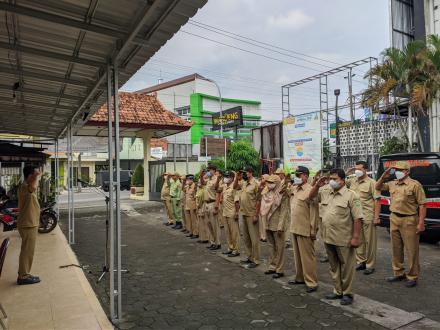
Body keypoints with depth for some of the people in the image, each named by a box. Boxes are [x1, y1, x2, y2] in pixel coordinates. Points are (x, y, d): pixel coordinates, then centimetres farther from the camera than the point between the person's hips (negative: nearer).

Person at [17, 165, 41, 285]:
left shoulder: (27, 186, 12)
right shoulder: (24, 186, -21)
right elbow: (33, 187, -45)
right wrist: (36, 176, -31)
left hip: (30, 224, 10)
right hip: (28, 225, -10)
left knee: (28, 251, 17)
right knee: (27, 251, -1)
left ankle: (24, 274, 27)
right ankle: (23, 277, 9)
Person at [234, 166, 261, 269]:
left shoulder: (256, 184, -14)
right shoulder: (243, 183, 8)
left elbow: (258, 201, -16)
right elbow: (235, 187, 23)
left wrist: (256, 215, -18)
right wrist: (237, 178, 5)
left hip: (252, 215, -8)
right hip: (244, 214, 8)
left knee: (254, 238, 0)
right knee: (246, 237, 16)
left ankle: (255, 260, 9)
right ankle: (249, 257, 28)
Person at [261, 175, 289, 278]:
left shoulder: (282, 194, -11)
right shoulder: (266, 193, 8)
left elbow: (284, 211, -14)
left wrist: (280, 227, -18)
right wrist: (264, 222, 7)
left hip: (277, 225, -6)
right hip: (268, 224, 6)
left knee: (279, 247, 4)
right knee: (271, 246, 14)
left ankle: (279, 270, 12)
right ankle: (272, 266, 26)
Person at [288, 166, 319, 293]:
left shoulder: (310, 190, -15)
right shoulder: (294, 189, 8)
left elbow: (314, 212, -16)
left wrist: (313, 230, -16)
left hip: (305, 229, -8)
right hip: (294, 228, 8)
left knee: (307, 256, 2)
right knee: (297, 255, 17)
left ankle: (311, 282, 13)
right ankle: (300, 277, 31)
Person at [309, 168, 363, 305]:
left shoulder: (351, 195, -11)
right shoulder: (325, 193, 8)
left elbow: (358, 218, -13)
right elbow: (311, 196, 20)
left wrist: (355, 237, -17)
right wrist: (318, 185, 3)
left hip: (344, 240, -6)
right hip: (329, 238, 7)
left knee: (346, 268, 7)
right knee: (334, 267, 17)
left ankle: (347, 294, 21)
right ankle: (338, 291, 31)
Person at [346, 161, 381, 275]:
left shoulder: (371, 182, -7)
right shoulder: (352, 181, 8)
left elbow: (377, 200, -9)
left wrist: (376, 217, -14)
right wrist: (347, 173, 2)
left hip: (368, 217, -5)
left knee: (369, 241, 5)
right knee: (358, 240, 14)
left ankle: (370, 265, 16)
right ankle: (361, 262, 27)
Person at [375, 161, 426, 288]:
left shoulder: (415, 185, -10)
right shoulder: (392, 184, 9)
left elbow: (422, 205, -12)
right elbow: (378, 187, 21)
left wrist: (421, 223, -16)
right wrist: (384, 176, 4)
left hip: (409, 220, -6)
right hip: (394, 219, 7)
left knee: (411, 250, 3)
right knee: (396, 249, 15)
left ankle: (412, 277, 16)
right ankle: (399, 273, 29)